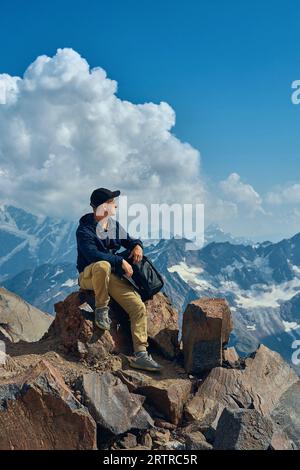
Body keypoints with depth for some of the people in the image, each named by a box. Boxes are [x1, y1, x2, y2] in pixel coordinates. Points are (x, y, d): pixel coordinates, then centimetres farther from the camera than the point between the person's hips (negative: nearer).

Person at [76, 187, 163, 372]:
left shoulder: (115, 226, 11)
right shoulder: (84, 230, -11)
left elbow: (129, 240, 25)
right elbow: (93, 254, -25)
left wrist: (137, 245, 0)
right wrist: (121, 261, -26)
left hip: (113, 277, 6)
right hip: (89, 276, -6)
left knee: (139, 307, -12)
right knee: (103, 266, -42)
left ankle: (140, 355, -9)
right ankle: (101, 309, -20)